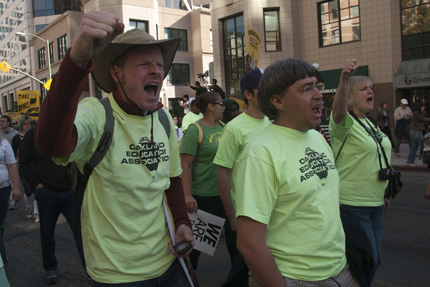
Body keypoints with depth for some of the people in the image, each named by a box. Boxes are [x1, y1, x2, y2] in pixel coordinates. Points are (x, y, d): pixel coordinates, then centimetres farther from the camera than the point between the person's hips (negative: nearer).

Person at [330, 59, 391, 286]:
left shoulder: (370, 123, 11)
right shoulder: (345, 122, -13)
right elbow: (339, 108, -38)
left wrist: (383, 194, 20)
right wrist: (344, 78, -54)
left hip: (375, 203, 8)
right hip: (352, 206, -8)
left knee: (371, 259, 18)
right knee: (363, 261, 1)